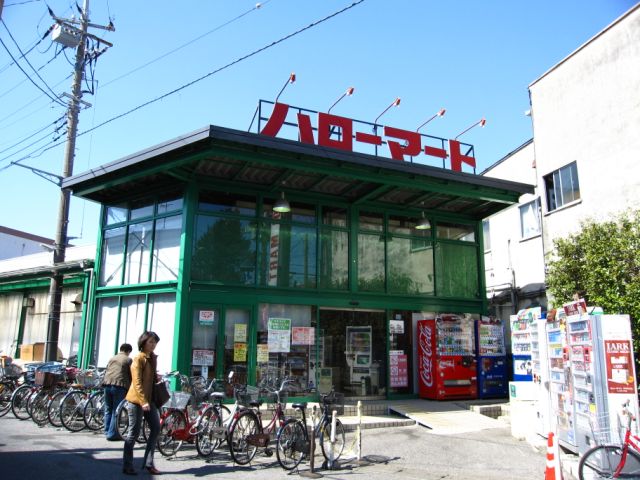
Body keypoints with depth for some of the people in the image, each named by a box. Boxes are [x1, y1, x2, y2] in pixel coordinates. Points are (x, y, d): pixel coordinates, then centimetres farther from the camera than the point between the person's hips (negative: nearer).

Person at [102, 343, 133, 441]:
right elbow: (131, 375, 5)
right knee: (116, 411, -1)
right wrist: (130, 387, 16)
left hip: (107, 384, 5)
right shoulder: (128, 360, 5)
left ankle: (107, 431, 20)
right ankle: (112, 433, -2)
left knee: (108, 409, 15)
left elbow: (106, 371, 25)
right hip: (119, 385, -5)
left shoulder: (112, 358, 22)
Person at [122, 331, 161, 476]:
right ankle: (127, 466, 11)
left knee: (156, 429, 6)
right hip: (136, 400, -8)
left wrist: (157, 377, 2)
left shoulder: (153, 358, 12)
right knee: (134, 432, 0)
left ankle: (148, 463, 16)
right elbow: (137, 382, -18)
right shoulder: (138, 358, -12)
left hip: (150, 399, 8)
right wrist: (143, 401, -23)